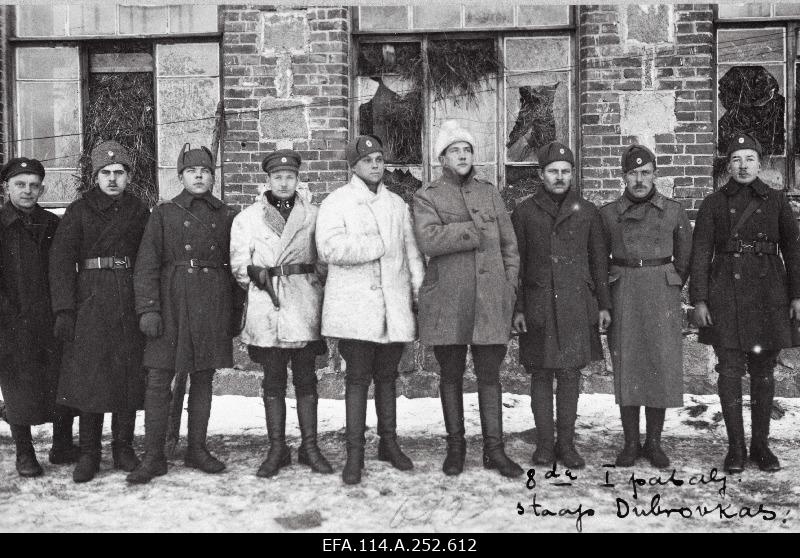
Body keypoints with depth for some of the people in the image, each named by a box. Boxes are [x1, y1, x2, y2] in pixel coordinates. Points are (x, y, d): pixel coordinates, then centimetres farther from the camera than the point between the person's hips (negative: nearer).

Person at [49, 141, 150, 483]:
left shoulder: (139, 212, 11)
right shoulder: (79, 211, 4)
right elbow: (61, 259, -2)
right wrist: (64, 309, -12)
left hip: (130, 300, 2)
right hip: (90, 298, -2)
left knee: (128, 374, 3)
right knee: (89, 375, -4)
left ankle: (123, 449, 14)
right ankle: (89, 454, 5)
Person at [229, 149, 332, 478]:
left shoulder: (313, 215, 9)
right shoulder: (247, 218, 9)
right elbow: (239, 264, 6)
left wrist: (315, 283, -4)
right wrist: (258, 276, -8)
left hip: (304, 306, 0)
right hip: (266, 310, 0)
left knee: (306, 378, 5)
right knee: (273, 381, 4)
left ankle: (309, 447, 13)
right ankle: (277, 449, 11)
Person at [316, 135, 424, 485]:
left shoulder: (397, 204, 16)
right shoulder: (336, 203, 0)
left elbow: (410, 250, 18)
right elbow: (330, 248, -15)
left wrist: (419, 288, 6)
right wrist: (379, 246, -11)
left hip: (395, 306, 4)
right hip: (354, 306, -4)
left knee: (387, 376, 12)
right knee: (358, 378, -4)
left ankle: (388, 442, 24)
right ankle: (354, 452, 3)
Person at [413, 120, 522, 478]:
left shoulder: (489, 193, 13)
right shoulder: (426, 197, 3)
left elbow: (509, 245, 13)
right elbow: (428, 240, -16)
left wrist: (509, 288, 5)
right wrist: (475, 231, -14)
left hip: (490, 299, 2)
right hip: (446, 299, -2)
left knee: (489, 375, 4)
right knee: (451, 375, 8)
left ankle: (494, 449, 11)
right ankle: (455, 446, 20)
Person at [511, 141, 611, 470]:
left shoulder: (586, 212, 9)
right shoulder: (524, 212, 5)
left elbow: (599, 260, 11)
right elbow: (515, 263, 5)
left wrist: (603, 304, 6)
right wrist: (516, 308, -1)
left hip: (576, 306, 1)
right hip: (538, 306, -1)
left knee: (570, 374, 3)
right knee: (541, 375, 3)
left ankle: (566, 443, 13)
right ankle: (544, 443, 13)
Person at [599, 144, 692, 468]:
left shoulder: (674, 212, 2)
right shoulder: (608, 213, 2)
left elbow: (684, 257, 13)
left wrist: (670, 290, 12)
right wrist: (607, 297, 10)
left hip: (662, 296, 0)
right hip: (623, 298, 0)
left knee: (662, 366, 1)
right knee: (626, 368, 1)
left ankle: (654, 442, 13)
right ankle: (631, 443, 11)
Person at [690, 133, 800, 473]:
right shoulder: (713, 204, 5)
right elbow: (700, 253, 2)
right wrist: (698, 299, -5)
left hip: (768, 294, 1)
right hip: (726, 295, -1)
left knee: (763, 371, 6)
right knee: (730, 370, -3)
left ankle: (761, 445, 17)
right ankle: (735, 447, 7)